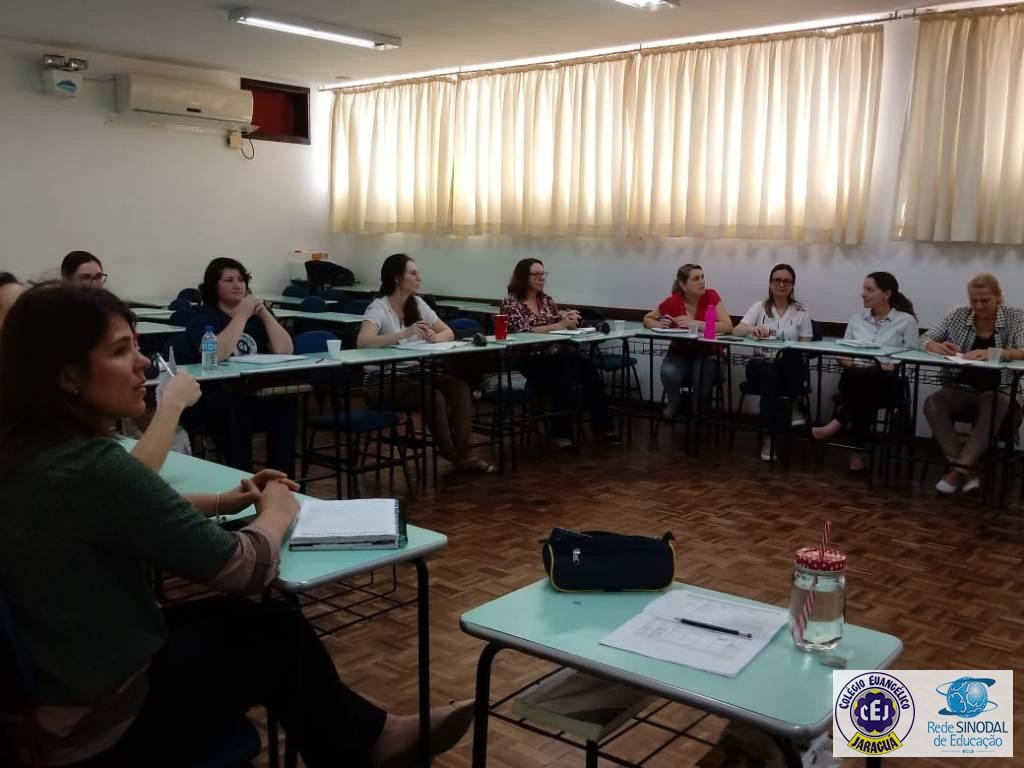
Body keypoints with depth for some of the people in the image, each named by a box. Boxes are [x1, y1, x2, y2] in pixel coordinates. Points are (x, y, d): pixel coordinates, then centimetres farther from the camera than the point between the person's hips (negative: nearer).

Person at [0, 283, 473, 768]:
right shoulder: (89, 467, -30)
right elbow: (247, 569, -23)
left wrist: (227, 501, 7)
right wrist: (277, 513, -3)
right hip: (103, 725, -8)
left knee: (252, 617, 17)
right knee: (277, 631, 10)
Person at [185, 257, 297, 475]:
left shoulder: (257, 312, 15)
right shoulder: (203, 316, 1)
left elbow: (285, 351, 1)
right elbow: (216, 354, -21)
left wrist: (263, 313, -5)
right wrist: (242, 315, -15)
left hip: (257, 394, 4)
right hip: (217, 399, -4)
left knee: (284, 402, -28)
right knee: (236, 412, -37)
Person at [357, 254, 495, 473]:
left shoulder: (417, 304, 6)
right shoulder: (378, 307, -13)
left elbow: (448, 333, 8)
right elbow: (362, 341, -31)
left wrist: (434, 338, -17)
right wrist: (404, 334, -41)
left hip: (413, 373, 7)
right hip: (382, 380, -6)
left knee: (460, 387, -19)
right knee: (434, 396, -30)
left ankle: (462, 452, -18)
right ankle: (451, 455, -12)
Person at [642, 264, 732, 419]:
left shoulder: (711, 296, -12)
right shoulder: (673, 301, -10)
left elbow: (728, 326, -22)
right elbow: (647, 319, 5)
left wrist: (695, 323, -29)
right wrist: (659, 325, -18)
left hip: (706, 353, -1)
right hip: (679, 352, 1)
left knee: (702, 376, -33)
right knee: (669, 373, -32)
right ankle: (674, 402, 4)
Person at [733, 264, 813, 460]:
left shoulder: (801, 312, 8)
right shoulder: (759, 307, 8)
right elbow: (736, 331, -6)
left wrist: (783, 356, -17)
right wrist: (752, 329, -29)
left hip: (790, 370, 0)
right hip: (761, 367, 0)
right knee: (769, 374, -36)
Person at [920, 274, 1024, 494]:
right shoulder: (958, 314, 5)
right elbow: (925, 340, 4)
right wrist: (939, 347, -21)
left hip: (1000, 391, -3)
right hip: (962, 389, 3)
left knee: (993, 409, -37)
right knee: (932, 404, -27)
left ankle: (959, 469, -32)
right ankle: (967, 470, -26)